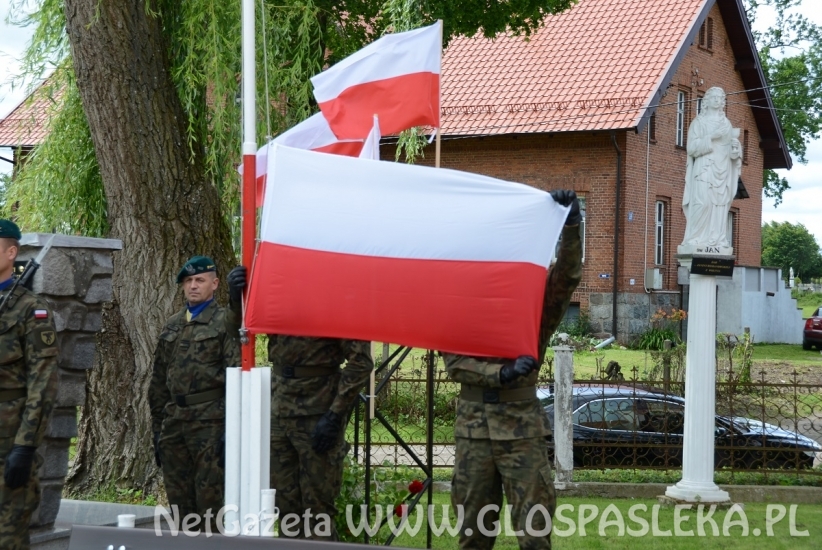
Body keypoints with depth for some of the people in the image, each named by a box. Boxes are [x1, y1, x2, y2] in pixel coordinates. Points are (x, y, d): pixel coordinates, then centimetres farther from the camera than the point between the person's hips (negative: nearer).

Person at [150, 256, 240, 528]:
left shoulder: (225, 322, -2)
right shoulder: (172, 326, 17)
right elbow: (158, 381, 20)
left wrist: (230, 428, -15)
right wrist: (157, 428, 15)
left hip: (209, 422, -6)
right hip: (174, 421, 6)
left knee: (210, 501, -6)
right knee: (179, 502, 11)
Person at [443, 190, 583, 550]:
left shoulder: (536, 311, 4)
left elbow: (567, 274, -11)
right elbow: (454, 364, -4)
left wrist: (572, 224, -26)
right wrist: (502, 373, -19)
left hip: (522, 429, -1)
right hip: (473, 428, 1)